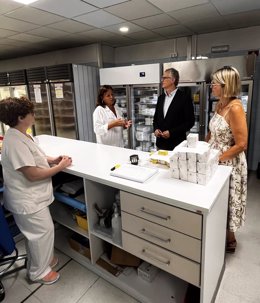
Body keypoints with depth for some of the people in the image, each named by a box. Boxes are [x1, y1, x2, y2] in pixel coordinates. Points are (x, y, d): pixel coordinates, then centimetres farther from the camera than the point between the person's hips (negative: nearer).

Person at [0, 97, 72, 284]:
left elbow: (32, 159, 16)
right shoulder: (15, 142, -29)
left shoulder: (19, 135, 4)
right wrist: (60, 167, -21)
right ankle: (39, 272, 29)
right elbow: (32, 174, -30)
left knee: (37, 232, 24)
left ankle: (42, 259, 46)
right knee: (44, 232, 6)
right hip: (27, 200, -10)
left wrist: (53, 160, 0)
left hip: (31, 196, 10)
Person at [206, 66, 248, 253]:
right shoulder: (220, 104, 5)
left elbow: (241, 145, -22)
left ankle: (229, 240, 35)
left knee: (226, 203, 11)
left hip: (229, 164, -8)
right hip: (215, 160, 8)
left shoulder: (235, 108, -21)